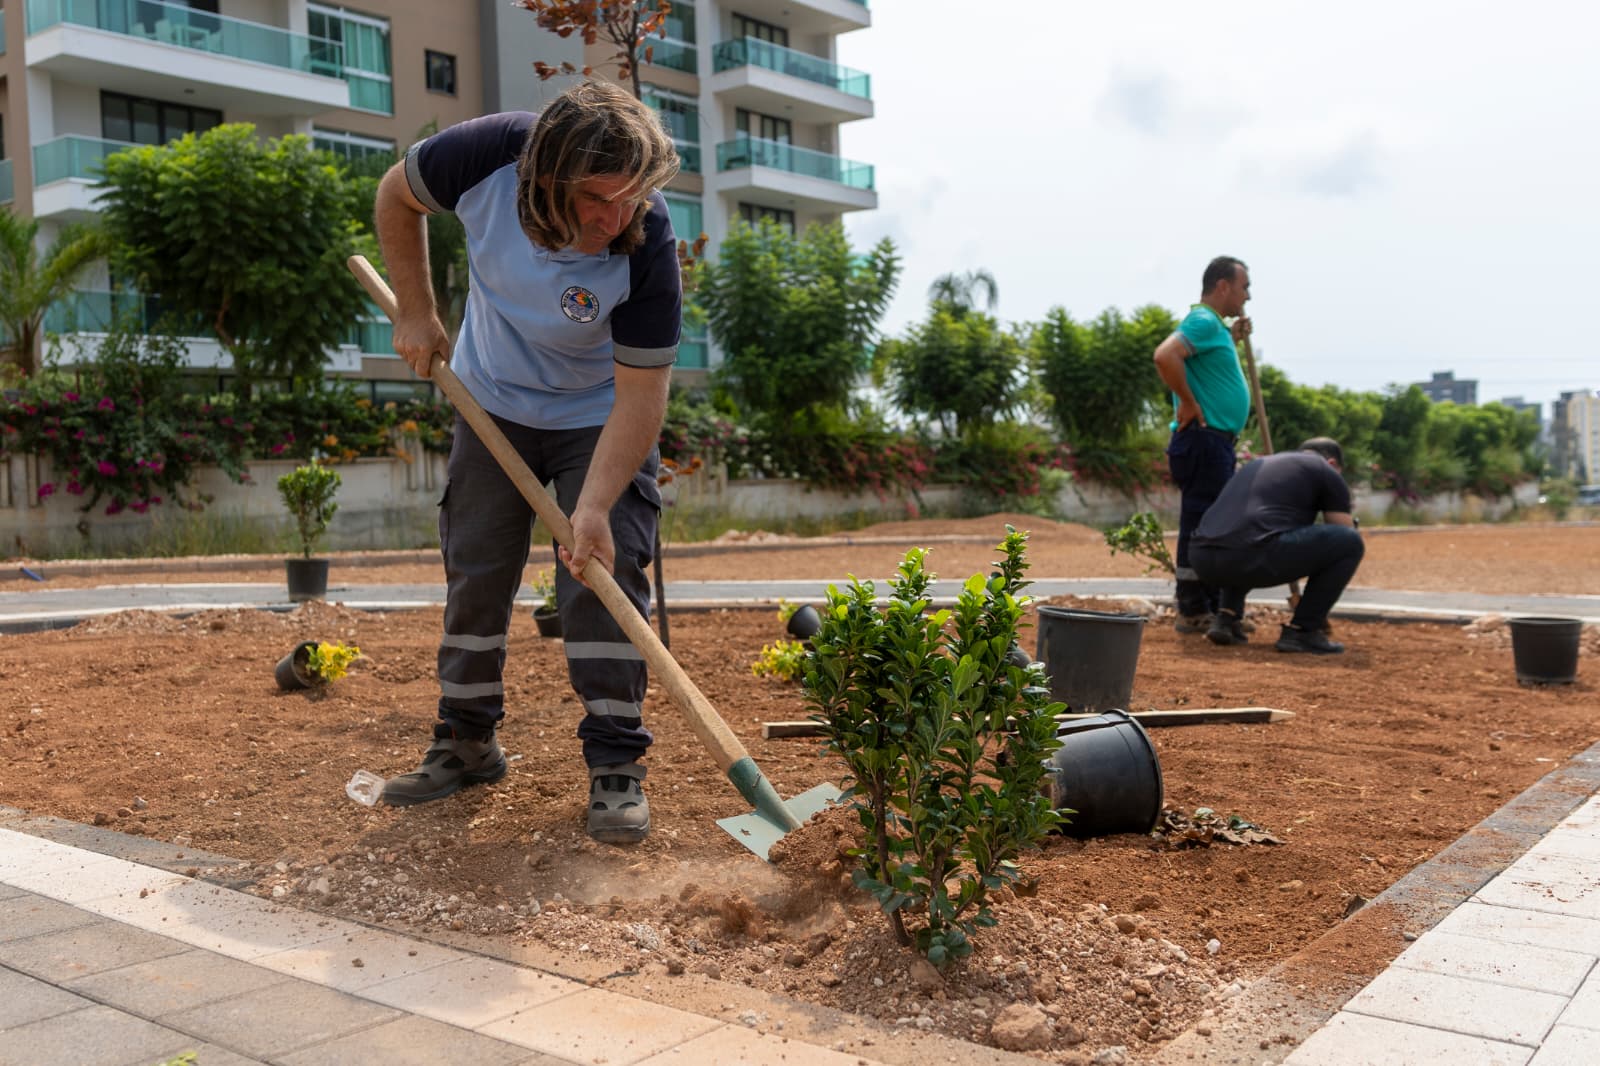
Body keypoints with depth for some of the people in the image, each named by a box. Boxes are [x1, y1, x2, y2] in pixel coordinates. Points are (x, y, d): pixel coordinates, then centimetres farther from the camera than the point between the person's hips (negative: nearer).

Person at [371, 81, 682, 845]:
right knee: (473, 571, 8)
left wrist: (595, 506, -38)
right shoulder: (488, 153, -28)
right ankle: (466, 744, 22)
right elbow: (397, 194, -5)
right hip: (493, 402, 3)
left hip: (599, 416, -3)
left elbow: (640, 396, -30)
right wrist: (415, 312, -6)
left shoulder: (647, 246, -34)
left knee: (604, 573, -11)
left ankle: (615, 764, -1)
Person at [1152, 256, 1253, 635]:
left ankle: (1215, 607, 22)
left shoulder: (1215, 326, 19)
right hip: (1204, 438, -11)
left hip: (1218, 441, 11)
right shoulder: (1202, 321, -13)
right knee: (1200, 525, -7)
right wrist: (1188, 402, -21)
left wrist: (1232, 337, 24)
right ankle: (1193, 612, -2)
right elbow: (1165, 356, -30)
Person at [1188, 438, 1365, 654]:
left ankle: (1225, 619, 22)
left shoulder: (1259, 465, 38)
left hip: (1202, 558, 7)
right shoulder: (1326, 473, 19)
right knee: (1350, 542, 10)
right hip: (1251, 558, -7)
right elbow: (1345, 540, 22)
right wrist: (1320, 604, 38)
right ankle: (1301, 630, 11)